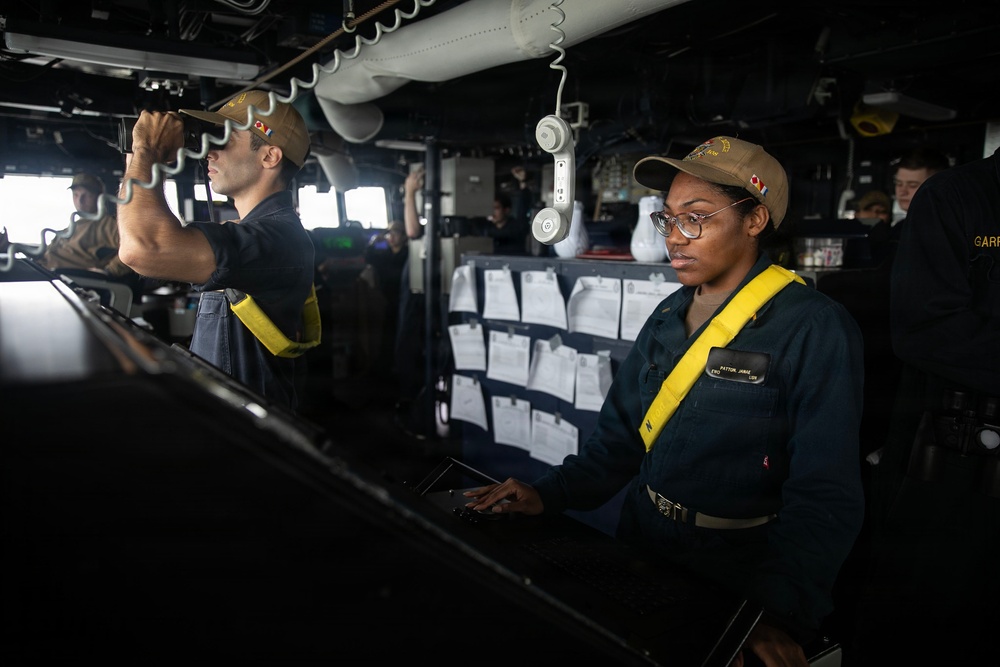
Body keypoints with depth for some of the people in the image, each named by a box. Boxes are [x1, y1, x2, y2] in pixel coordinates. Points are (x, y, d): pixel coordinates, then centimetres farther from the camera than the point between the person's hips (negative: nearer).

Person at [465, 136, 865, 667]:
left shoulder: (816, 330, -12)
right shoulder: (669, 317, 7)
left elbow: (825, 499, -16)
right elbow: (619, 439, 7)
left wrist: (780, 613, -26)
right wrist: (549, 493, -6)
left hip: (735, 581, -4)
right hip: (638, 554, 5)